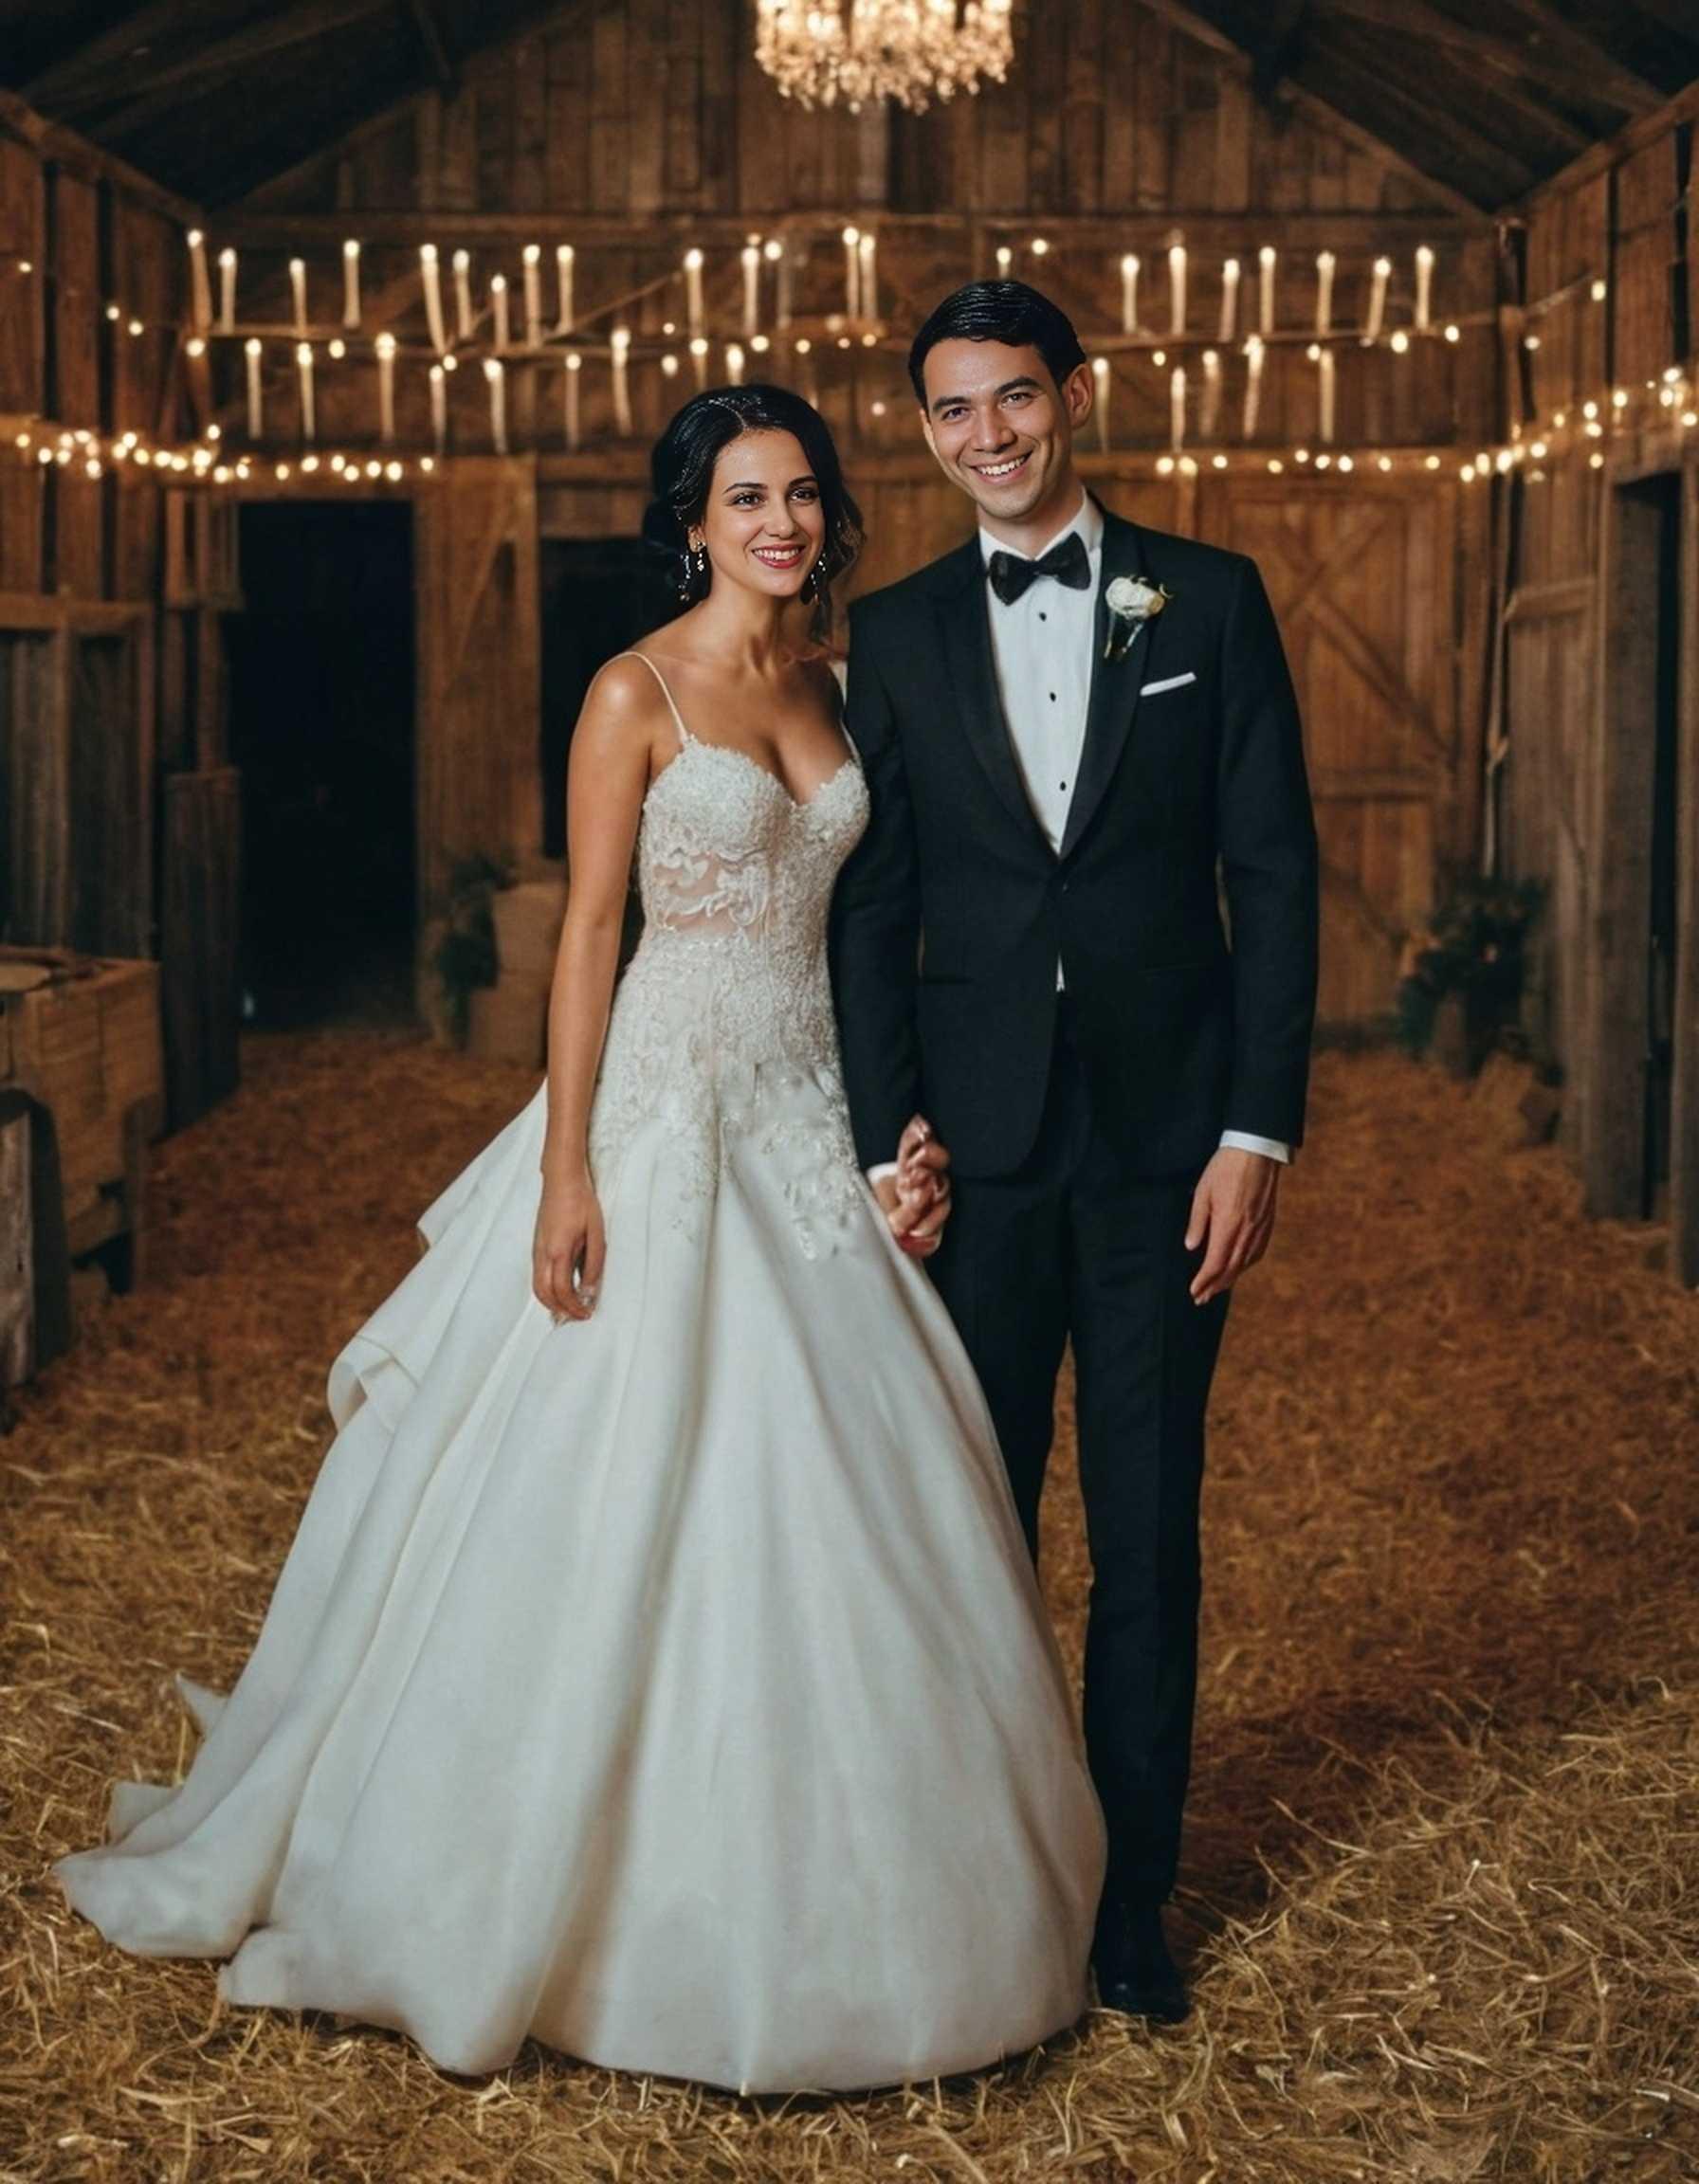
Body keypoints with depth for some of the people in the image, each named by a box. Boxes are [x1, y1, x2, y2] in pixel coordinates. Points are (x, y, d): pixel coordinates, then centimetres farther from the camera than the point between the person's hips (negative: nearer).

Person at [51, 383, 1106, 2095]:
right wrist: (566, 1171, -15)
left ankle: (823, 1889, 22)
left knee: (836, 1497, 8)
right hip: (666, 1112, -6)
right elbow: (588, 933, -9)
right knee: (633, 1505, -1)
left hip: (810, 1119, 6)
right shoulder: (637, 694, -7)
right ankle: (617, 1898, 14)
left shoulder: (829, 687, 12)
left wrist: (899, 1129, 10)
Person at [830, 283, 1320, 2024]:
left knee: (1148, 1533, 7)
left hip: (1164, 1140, -1)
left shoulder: (1209, 597, 3)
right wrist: (887, 1138, -3)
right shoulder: (895, 634, 7)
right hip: (978, 1143, 1)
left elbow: (1274, 874, 0)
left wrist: (1258, 1131, -7)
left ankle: (1130, 1895, 20)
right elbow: (871, 909, 5)